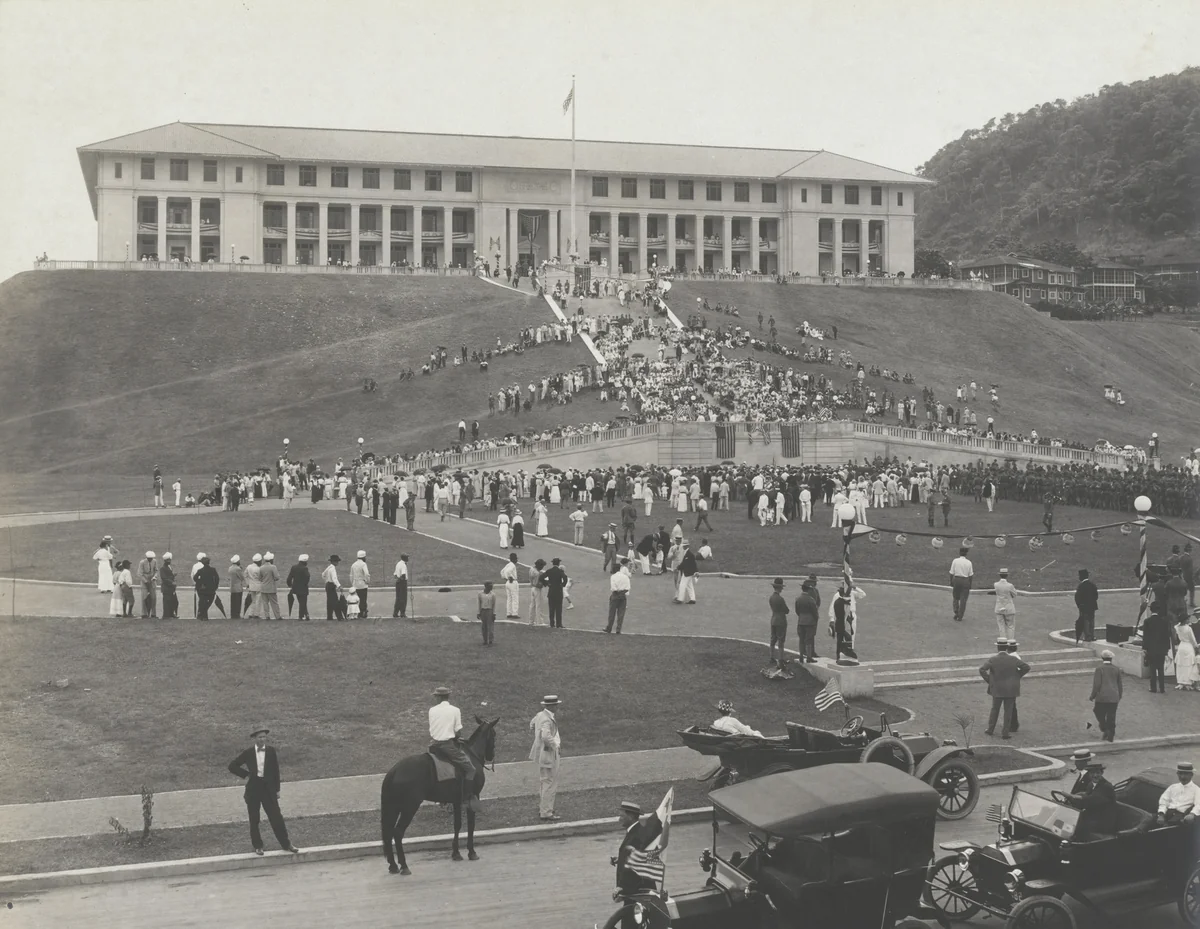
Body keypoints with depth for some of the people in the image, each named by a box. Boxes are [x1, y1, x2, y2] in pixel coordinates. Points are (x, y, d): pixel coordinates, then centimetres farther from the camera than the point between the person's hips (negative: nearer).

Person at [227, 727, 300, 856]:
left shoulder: (271, 751, 0)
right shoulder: (248, 753, -3)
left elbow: (275, 771, 4)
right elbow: (232, 766, 5)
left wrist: (277, 789, 4)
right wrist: (246, 774, -3)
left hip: (268, 787, 0)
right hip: (253, 788, 0)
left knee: (276, 817, -1)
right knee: (254, 819, 6)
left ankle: (286, 844, 8)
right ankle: (257, 846, 18)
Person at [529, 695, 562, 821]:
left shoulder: (540, 715, 5)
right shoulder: (547, 720, -25)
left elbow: (532, 724, 26)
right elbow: (546, 737, -39)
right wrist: (556, 746, -25)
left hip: (542, 754, 10)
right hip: (548, 755, -10)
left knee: (543, 783, 22)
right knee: (550, 784, -2)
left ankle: (542, 809, 34)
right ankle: (546, 813, 4)